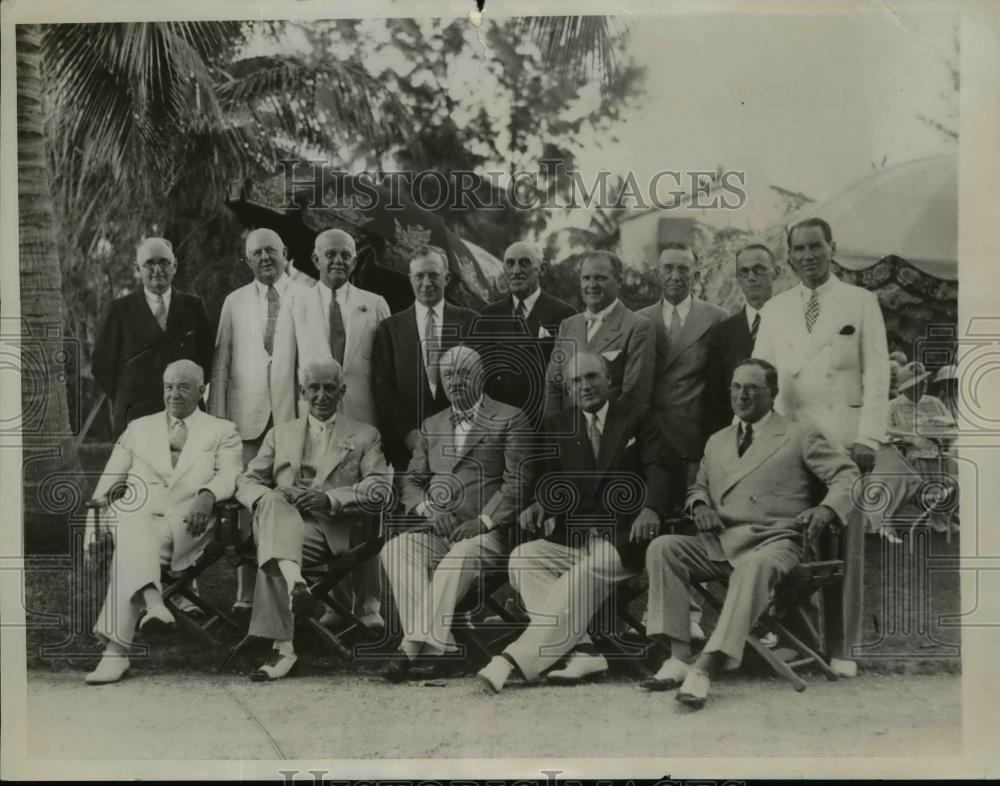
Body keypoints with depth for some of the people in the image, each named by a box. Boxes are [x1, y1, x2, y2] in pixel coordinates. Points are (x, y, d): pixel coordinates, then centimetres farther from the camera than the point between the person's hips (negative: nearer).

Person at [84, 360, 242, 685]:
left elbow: (230, 475, 1)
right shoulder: (138, 428, 27)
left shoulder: (222, 431, 18)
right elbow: (110, 481, 20)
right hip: (136, 515, 2)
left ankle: (116, 648, -43)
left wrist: (208, 495, -23)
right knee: (132, 528, -37)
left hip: (186, 527, -2)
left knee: (130, 543, -35)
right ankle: (152, 603, -60)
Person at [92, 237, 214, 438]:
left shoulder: (193, 306, 9)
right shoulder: (120, 309, 6)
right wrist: (127, 400, 3)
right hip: (134, 417, 0)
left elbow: (206, 358, 11)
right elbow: (102, 363, 7)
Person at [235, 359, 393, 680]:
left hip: (330, 529, -2)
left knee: (268, 556, -34)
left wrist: (330, 499, -15)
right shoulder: (280, 433, 26)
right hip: (279, 520, 2)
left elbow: (381, 488, 2)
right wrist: (273, 496, -10)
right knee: (272, 502, -36)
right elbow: (246, 483, 16)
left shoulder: (364, 435, 18)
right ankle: (292, 578, -55)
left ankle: (281, 645, -37)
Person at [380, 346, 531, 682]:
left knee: (458, 560, -36)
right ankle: (435, 643, -31)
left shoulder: (510, 420, 7)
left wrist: (482, 521, -14)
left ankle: (415, 643, -32)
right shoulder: (431, 425, 23)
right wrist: (428, 509, -5)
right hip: (434, 531, 4)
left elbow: (517, 481, -2)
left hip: (486, 532, -4)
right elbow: (411, 480, 17)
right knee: (394, 550, -27)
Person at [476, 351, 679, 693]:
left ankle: (519, 658, -34)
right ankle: (581, 649, -26)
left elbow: (660, 471, -5)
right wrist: (539, 504, -15)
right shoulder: (558, 425, 18)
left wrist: (651, 509, -27)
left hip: (622, 537, -4)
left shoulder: (637, 420, 8)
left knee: (586, 572, -33)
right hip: (571, 537, 4)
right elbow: (552, 479, 10)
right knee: (522, 557, -22)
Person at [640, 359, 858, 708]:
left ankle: (706, 667, -43)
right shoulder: (716, 441, 24)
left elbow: (847, 475, 4)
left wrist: (826, 509, -17)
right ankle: (679, 656, -23)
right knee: (662, 547, -21)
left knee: (756, 566, -39)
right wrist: (699, 504, 4)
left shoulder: (800, 436, 10)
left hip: (771, 542, -5)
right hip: (718, 542, 5)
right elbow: (699, 486, 29)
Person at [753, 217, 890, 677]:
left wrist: (868, 439, -8)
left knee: (845, 547, 2)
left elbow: (876, 374, 1)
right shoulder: (774, 309, 13)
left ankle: (841, 648, 11)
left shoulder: (861, 303, 7)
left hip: (842, 441, -2)